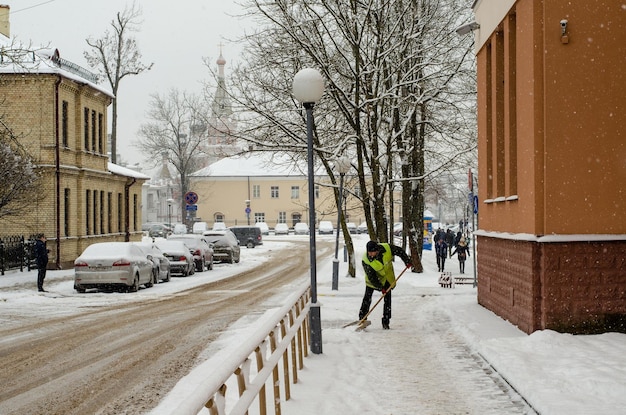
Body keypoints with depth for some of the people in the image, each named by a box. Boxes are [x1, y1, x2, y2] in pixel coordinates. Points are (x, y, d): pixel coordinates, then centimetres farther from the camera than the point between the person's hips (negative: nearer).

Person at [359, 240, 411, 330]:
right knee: (367, 298, -7)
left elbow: (400, 251, -10)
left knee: (387, 299, 0)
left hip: (387, 277, 2)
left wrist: (407, 261, -7)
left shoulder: (387, 248, -30)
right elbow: (371, 277, -27)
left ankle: (385, 322, 7)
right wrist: (381, 287, -28)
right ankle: (362, 318, 2)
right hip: (373, 279, -2)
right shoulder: (366, 260, -33)